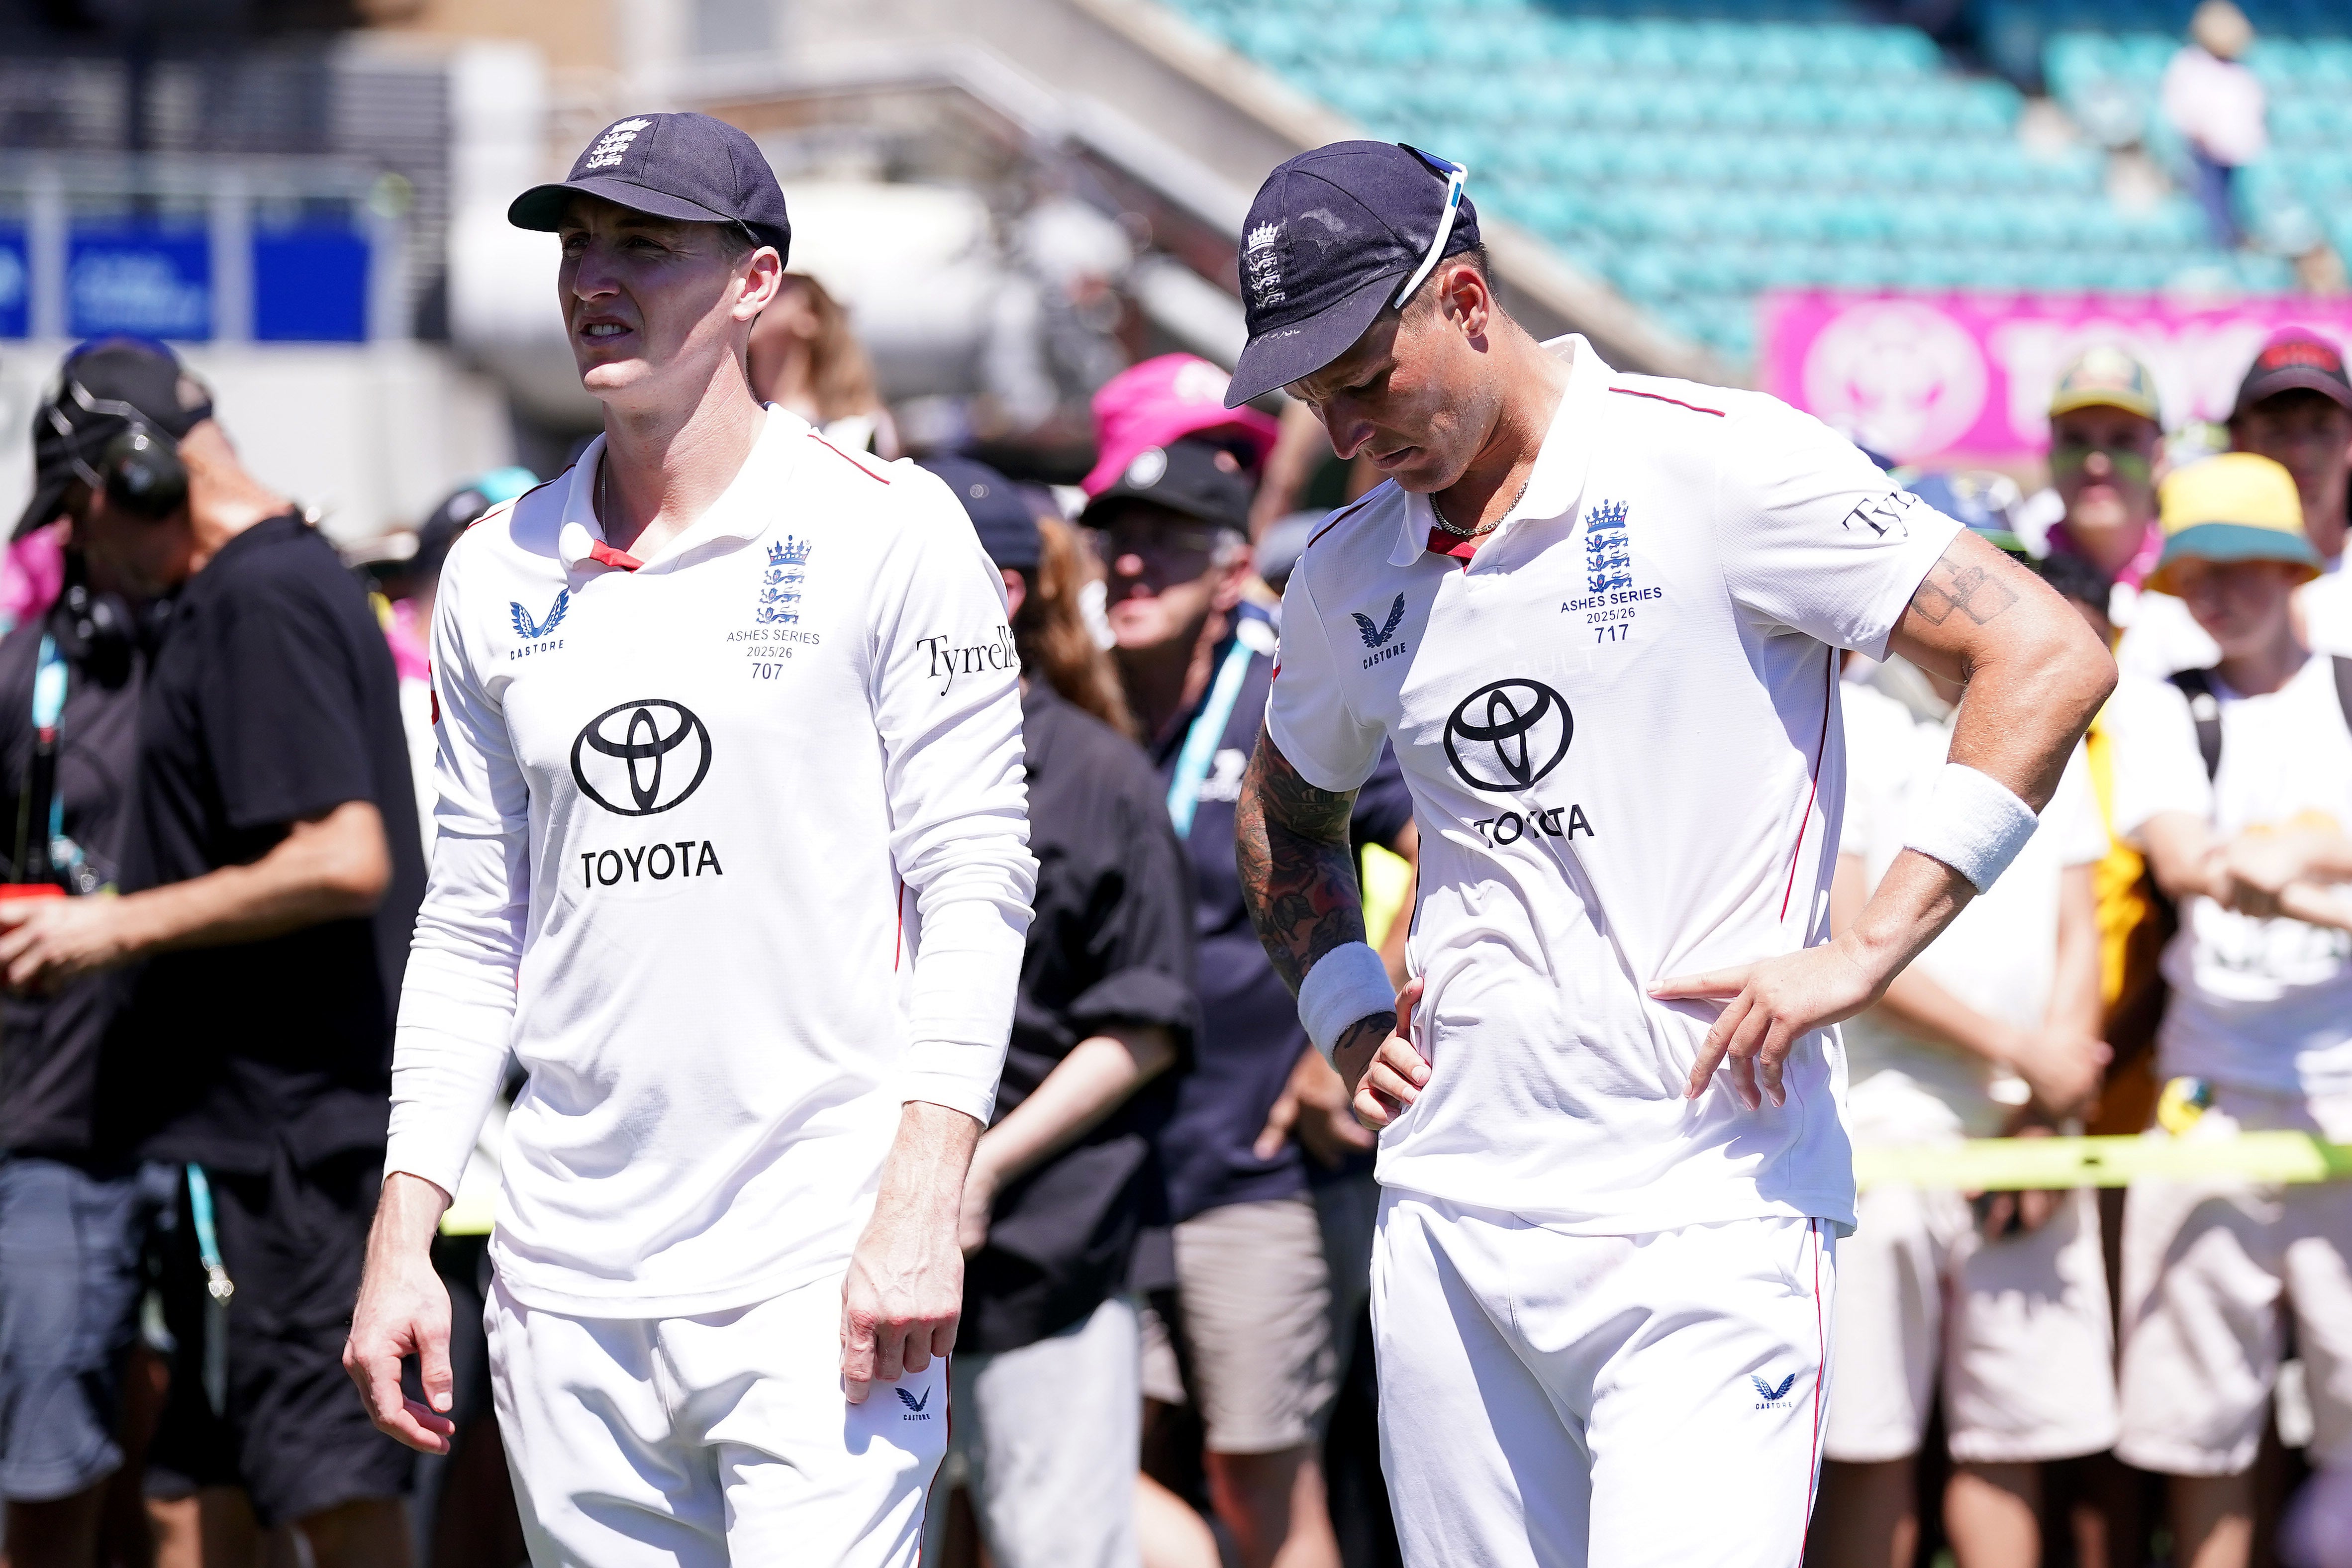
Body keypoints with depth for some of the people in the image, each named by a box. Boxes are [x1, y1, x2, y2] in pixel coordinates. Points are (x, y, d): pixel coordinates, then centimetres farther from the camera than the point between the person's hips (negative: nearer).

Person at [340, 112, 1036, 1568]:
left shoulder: (886, 534, -2)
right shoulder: (499, 574, 13)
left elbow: (974, 884, -6)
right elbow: (474, 927, 17)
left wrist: (922, 1203, -16)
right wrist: (404, 1238, 10)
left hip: (820, 1278, -5)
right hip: (567, 1286, 5)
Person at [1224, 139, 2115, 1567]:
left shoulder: (1717, 469, -5)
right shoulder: (1349, 578, 13)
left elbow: (2051, 659, -9)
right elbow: (1288, 812, 34)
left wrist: (1862, 955, -14)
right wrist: (1345, 1018, 15)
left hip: (1713, 1217, -6)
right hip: (1451, 1217, 6)